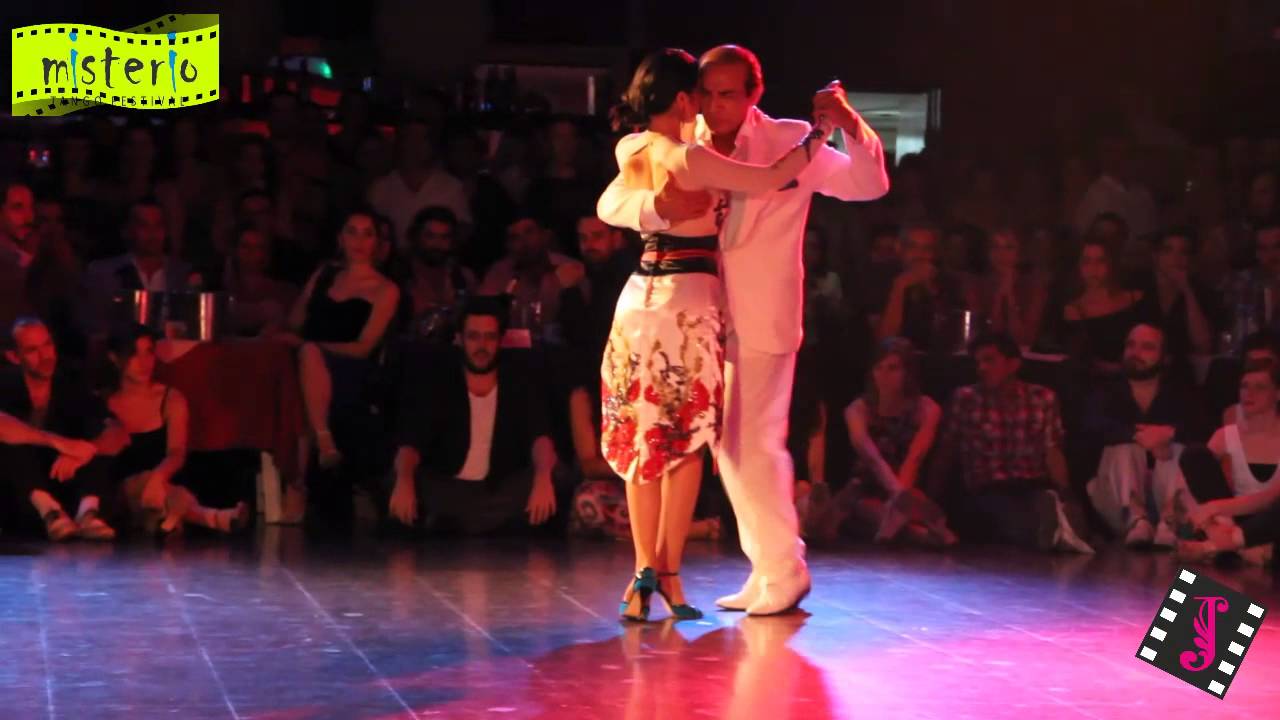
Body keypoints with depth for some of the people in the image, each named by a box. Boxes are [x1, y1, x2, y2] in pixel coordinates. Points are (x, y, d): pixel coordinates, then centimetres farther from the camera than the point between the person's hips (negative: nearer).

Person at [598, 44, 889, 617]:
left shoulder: (789, 141, -7)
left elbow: (869, 185, -12)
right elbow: (611, 203, -9)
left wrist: (850, 126, -30)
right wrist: (660, 205, -31)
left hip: (763, 319, -5)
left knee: (758, 443, -7)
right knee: (727, 445, 11)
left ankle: (784, 571, 7)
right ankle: (765, 569, 22)